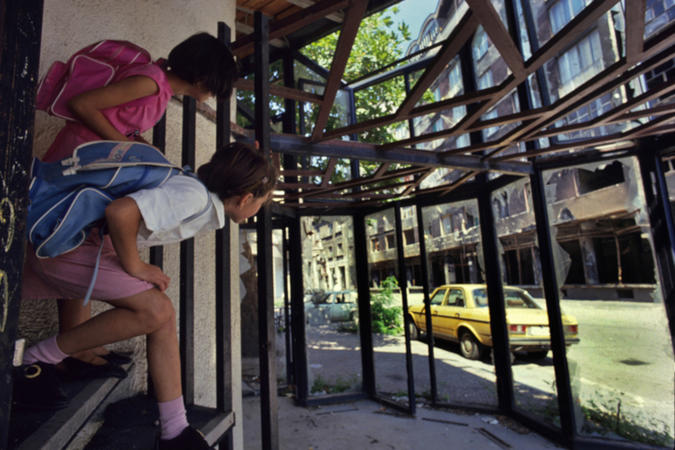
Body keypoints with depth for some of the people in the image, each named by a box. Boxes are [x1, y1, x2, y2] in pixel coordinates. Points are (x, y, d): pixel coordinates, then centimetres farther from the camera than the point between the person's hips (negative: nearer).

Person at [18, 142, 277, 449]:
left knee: (163, 316, -2)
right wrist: (133, 266, -22)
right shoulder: (193, 195, -27)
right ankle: (38, 360, 2)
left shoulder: (206, 199, 2)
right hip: (62, 245, -9)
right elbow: (120, 211, -36)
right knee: (154, 311, -18)